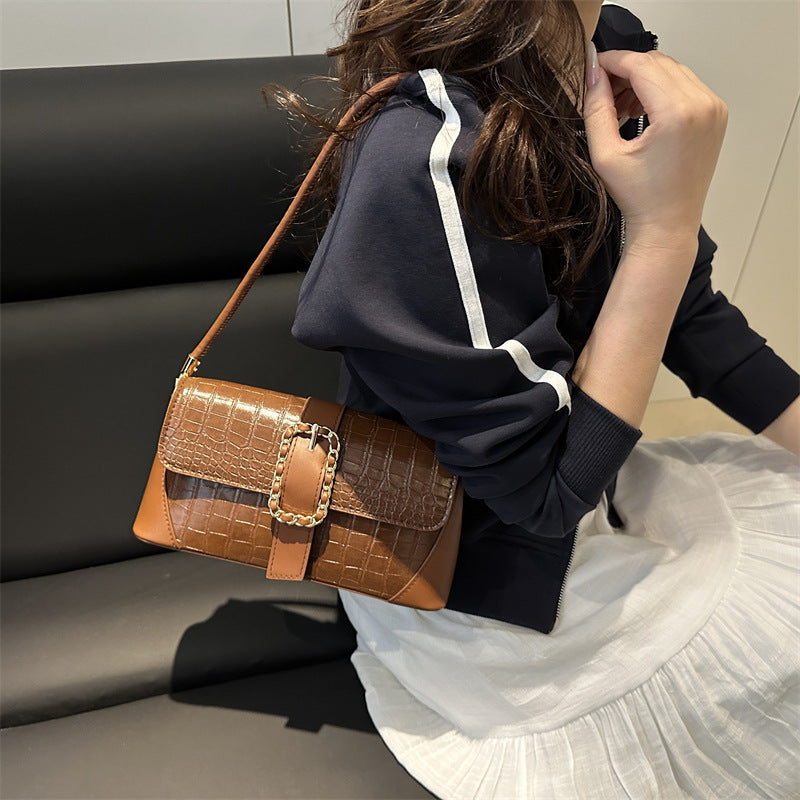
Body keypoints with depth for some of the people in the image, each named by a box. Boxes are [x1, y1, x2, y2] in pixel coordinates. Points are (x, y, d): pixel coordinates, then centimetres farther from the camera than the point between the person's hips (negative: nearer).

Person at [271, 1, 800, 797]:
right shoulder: (428, 157, -30)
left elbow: (688, 311, 5)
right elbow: (544, 489, -25)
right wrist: (664, 229, -27)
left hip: (587, 489, 8)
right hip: (479, 570, -7)